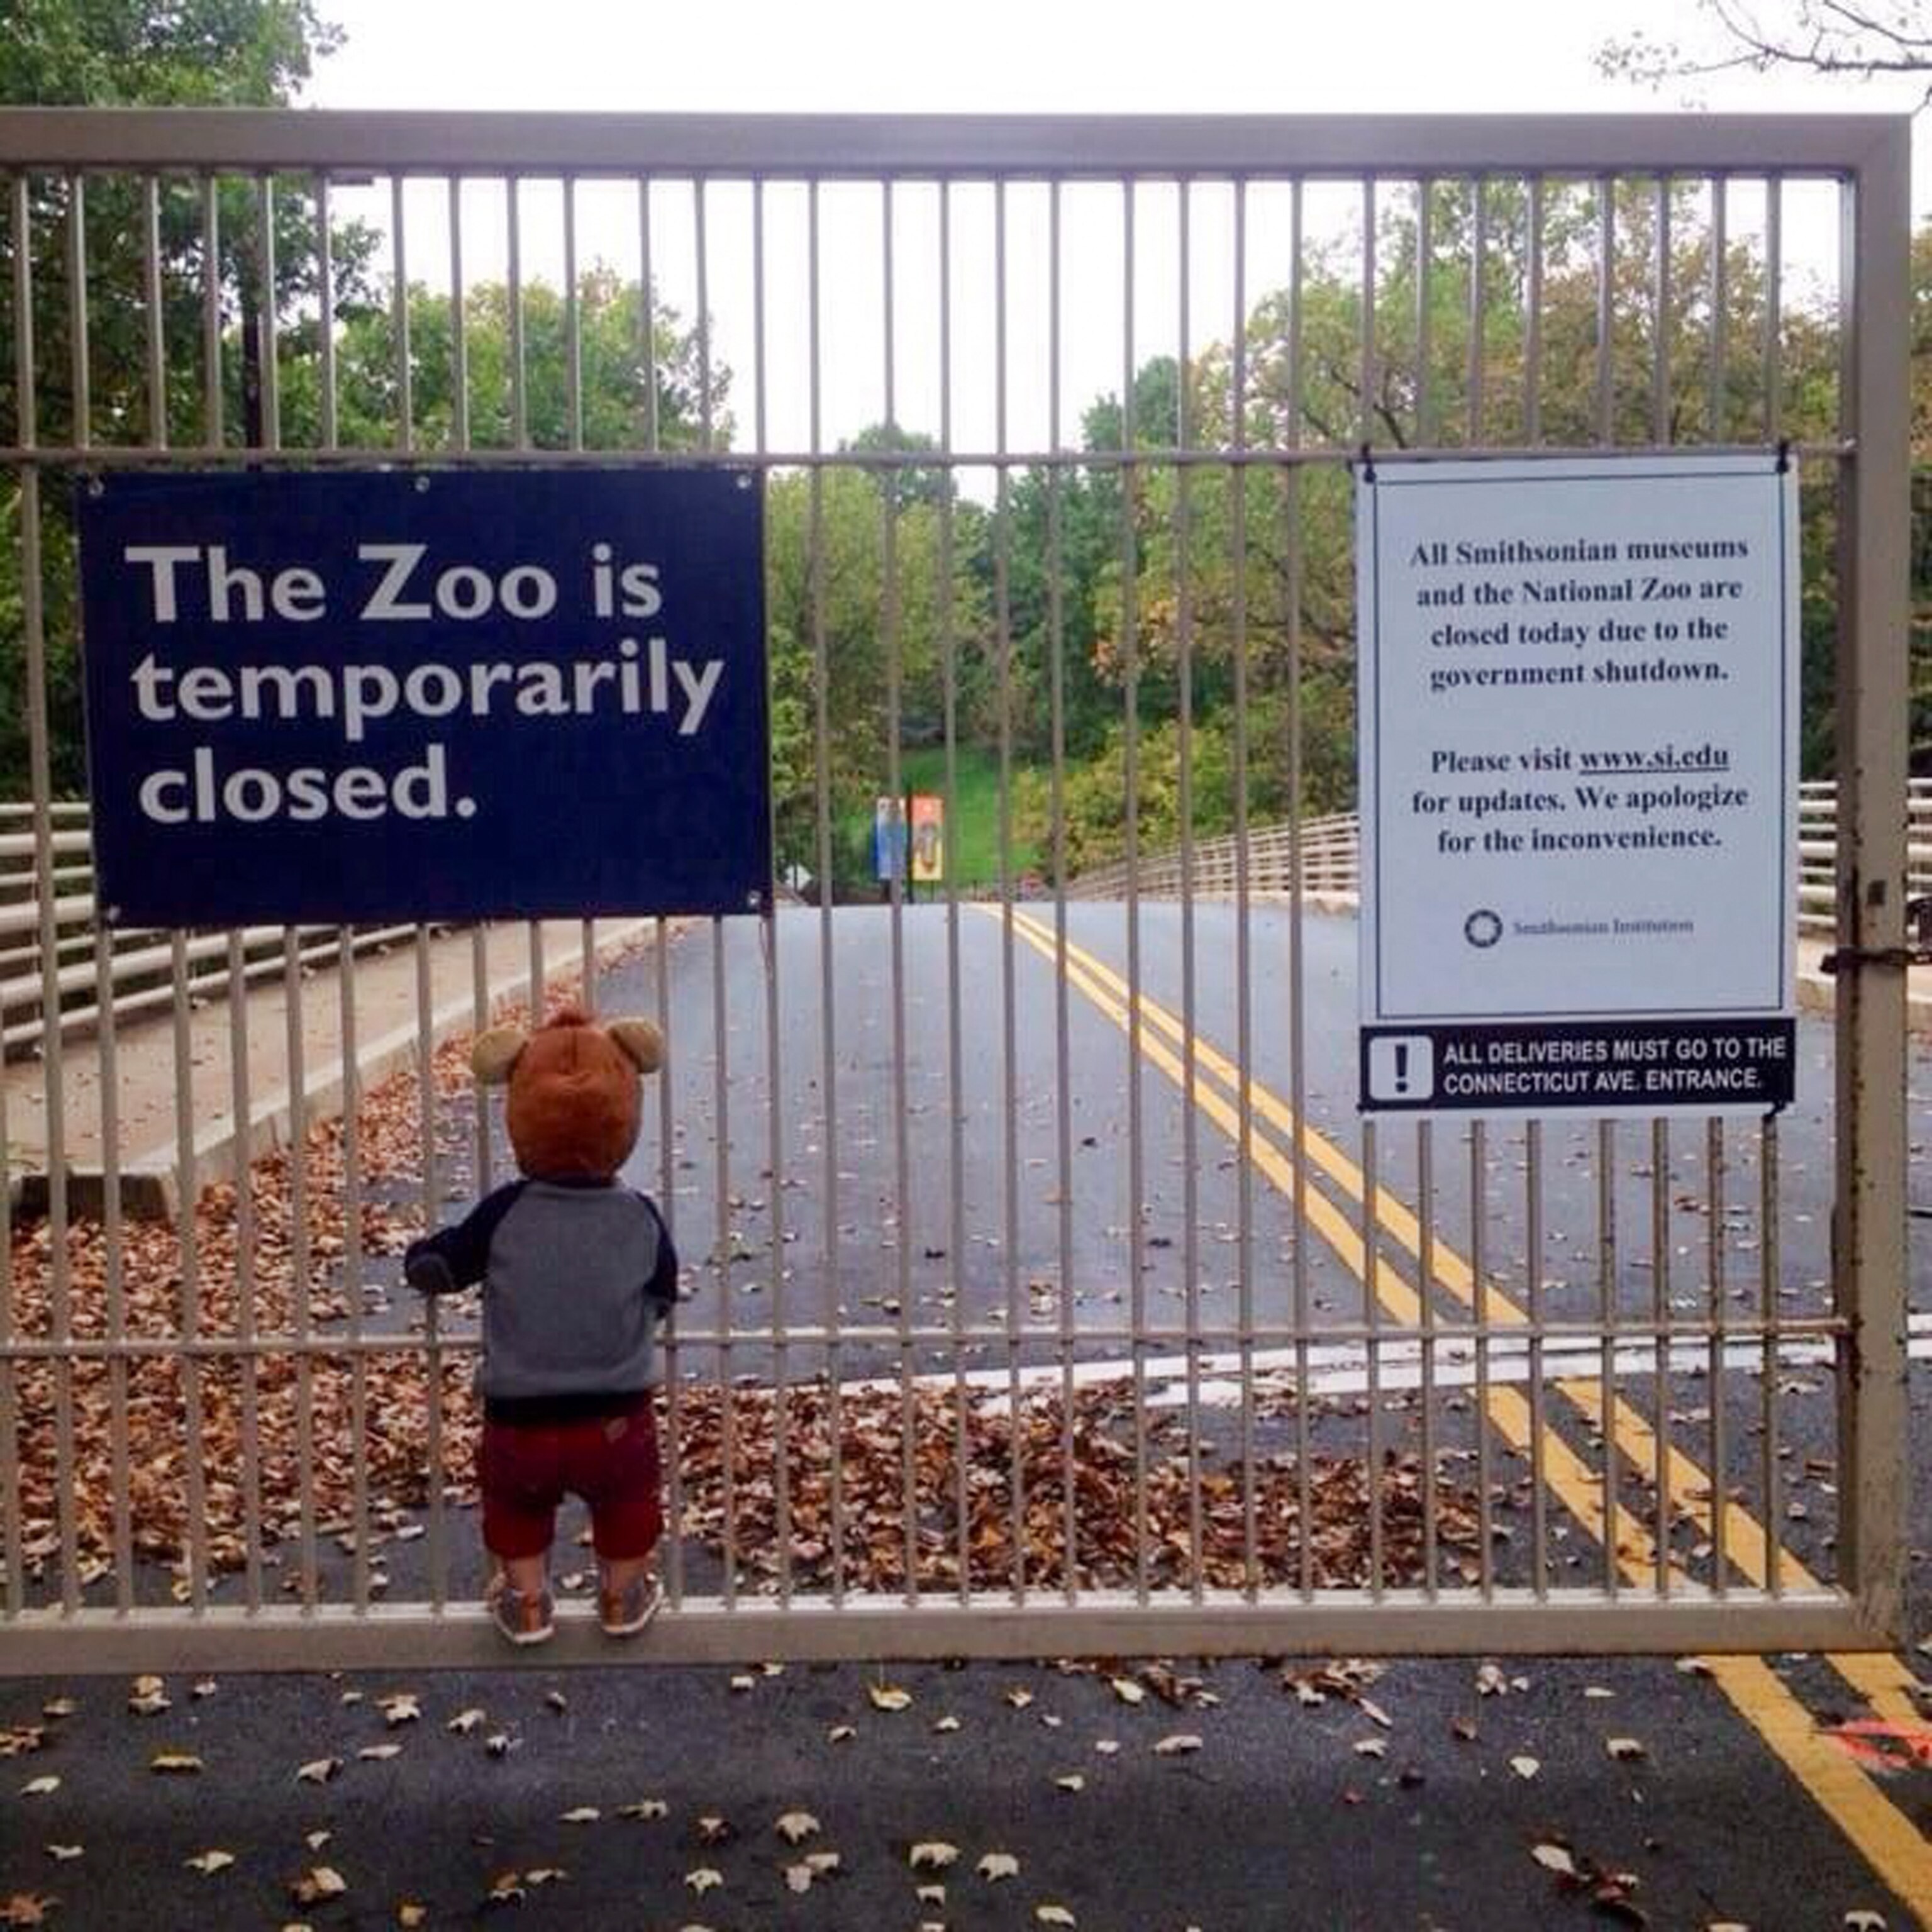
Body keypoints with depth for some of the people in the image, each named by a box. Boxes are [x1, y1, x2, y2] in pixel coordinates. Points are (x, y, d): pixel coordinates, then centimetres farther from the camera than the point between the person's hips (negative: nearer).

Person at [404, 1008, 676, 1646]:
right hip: (618, 1421, 0)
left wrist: (420, 1253, 20)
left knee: (514, 1497, 28)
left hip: (519, 1423, 0)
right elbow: (663, 1299, 6)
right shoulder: (640, 1218, -8)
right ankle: (623, 1594, 38)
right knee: (627, 1495, 27)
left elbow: (432, 1268, -3)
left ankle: (526, 1599, 36)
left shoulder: (503, 1215, -11)